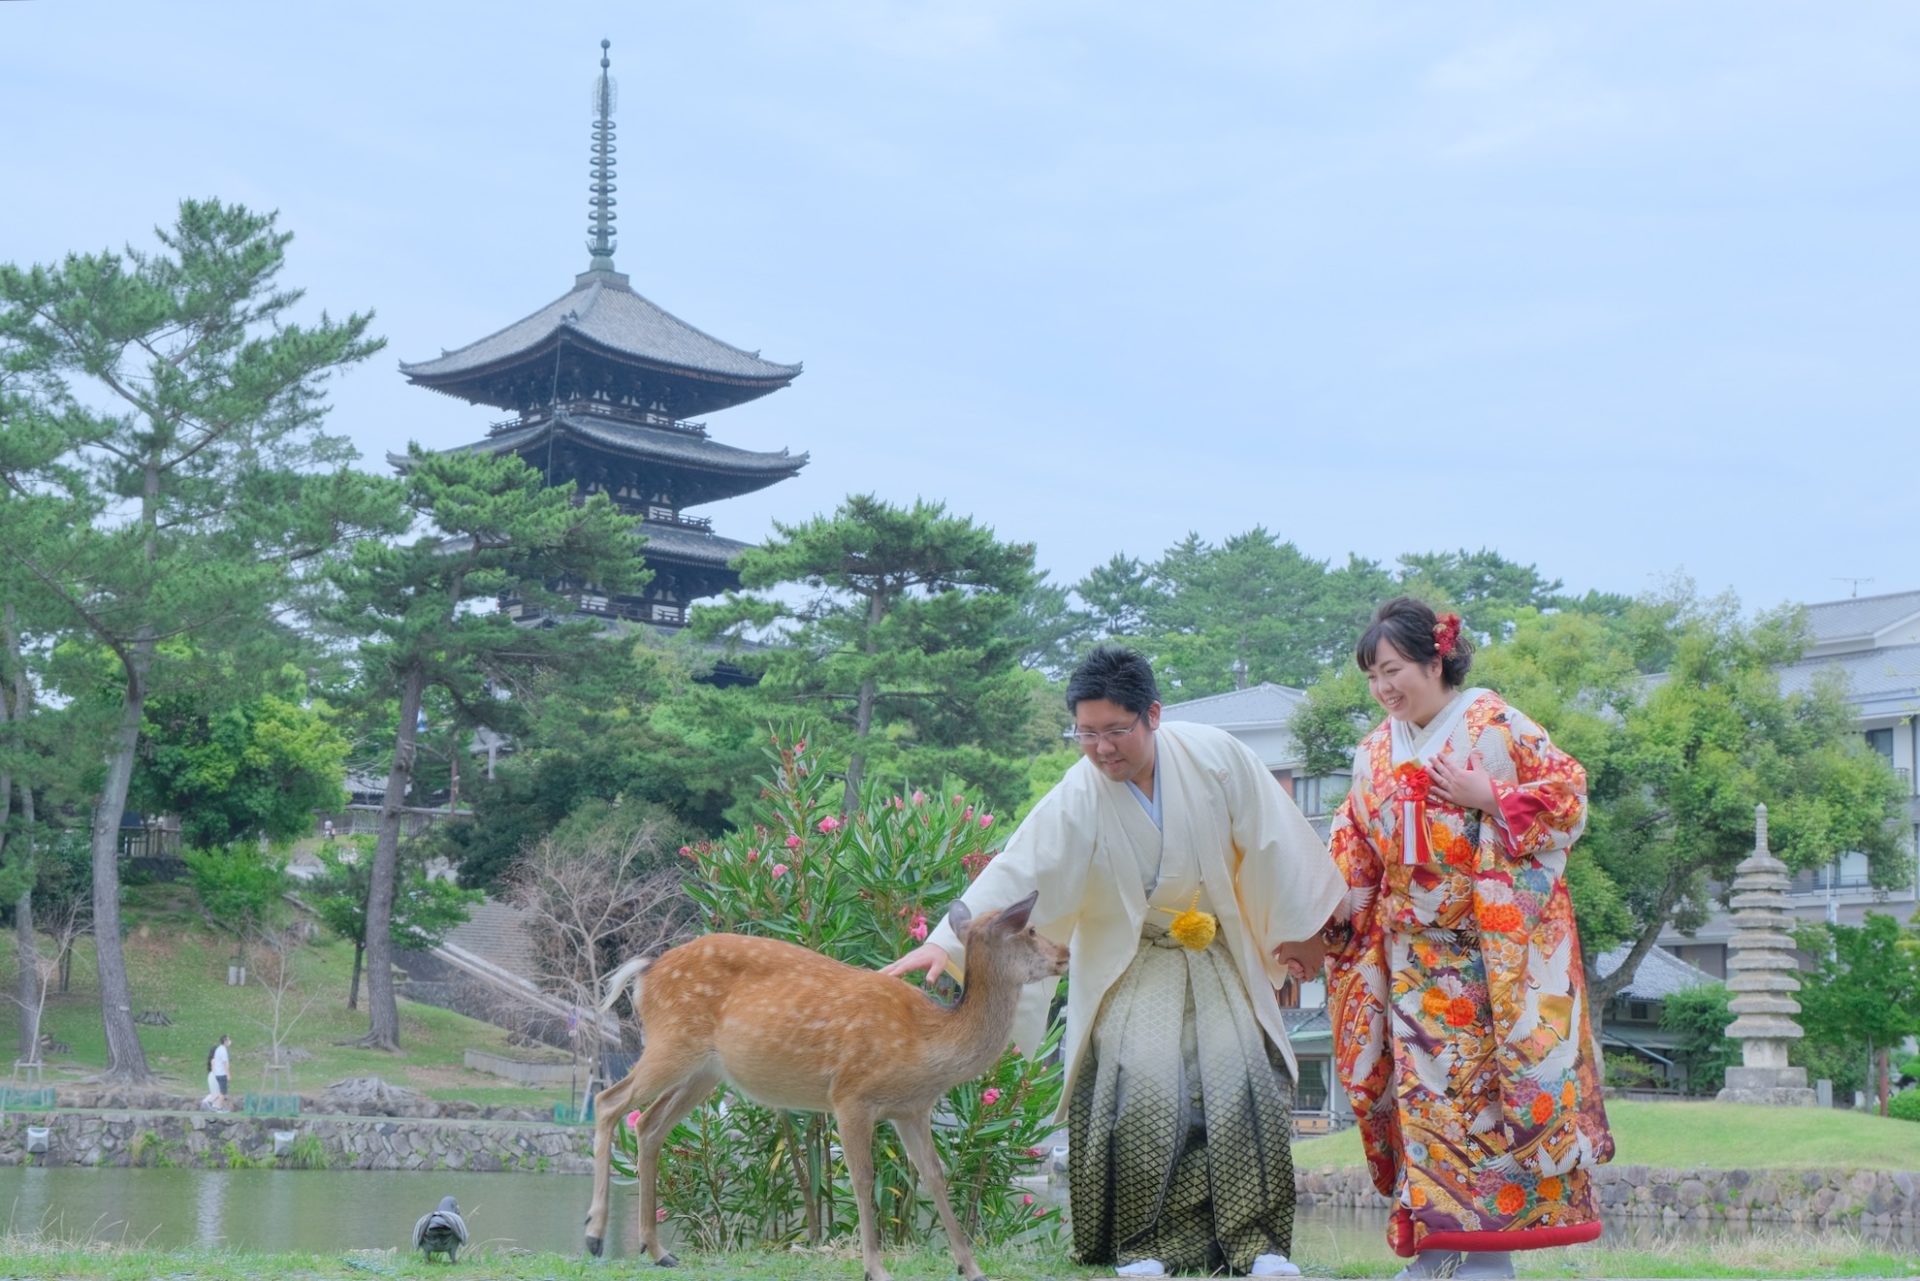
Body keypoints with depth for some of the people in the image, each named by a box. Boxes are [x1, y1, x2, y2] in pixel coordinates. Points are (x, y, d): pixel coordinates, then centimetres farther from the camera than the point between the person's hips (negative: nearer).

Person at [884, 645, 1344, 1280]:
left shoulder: (1213, 754, -16)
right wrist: (946, 942, -43)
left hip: (1217, 959, 2)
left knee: (1242, 1081, -8)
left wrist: (1294, 931, 4)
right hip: (1128, 964, -2)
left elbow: (1270, 844, -4)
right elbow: (1016, 872, -30)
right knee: (1140, 1087, -16)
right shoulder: (1077, 799, -21)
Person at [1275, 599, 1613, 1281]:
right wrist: (1316, 935, 7)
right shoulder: (1375, 754, 12)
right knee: (1425, 1085, -1)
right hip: (1417, 955, 5)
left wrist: (1487, 798, -15)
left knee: (1495, 1077, -5)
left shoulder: (1493, 724, -3)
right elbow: (1352, 859, 14)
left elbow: (1568, 790, -6)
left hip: (1497, 945, -5)